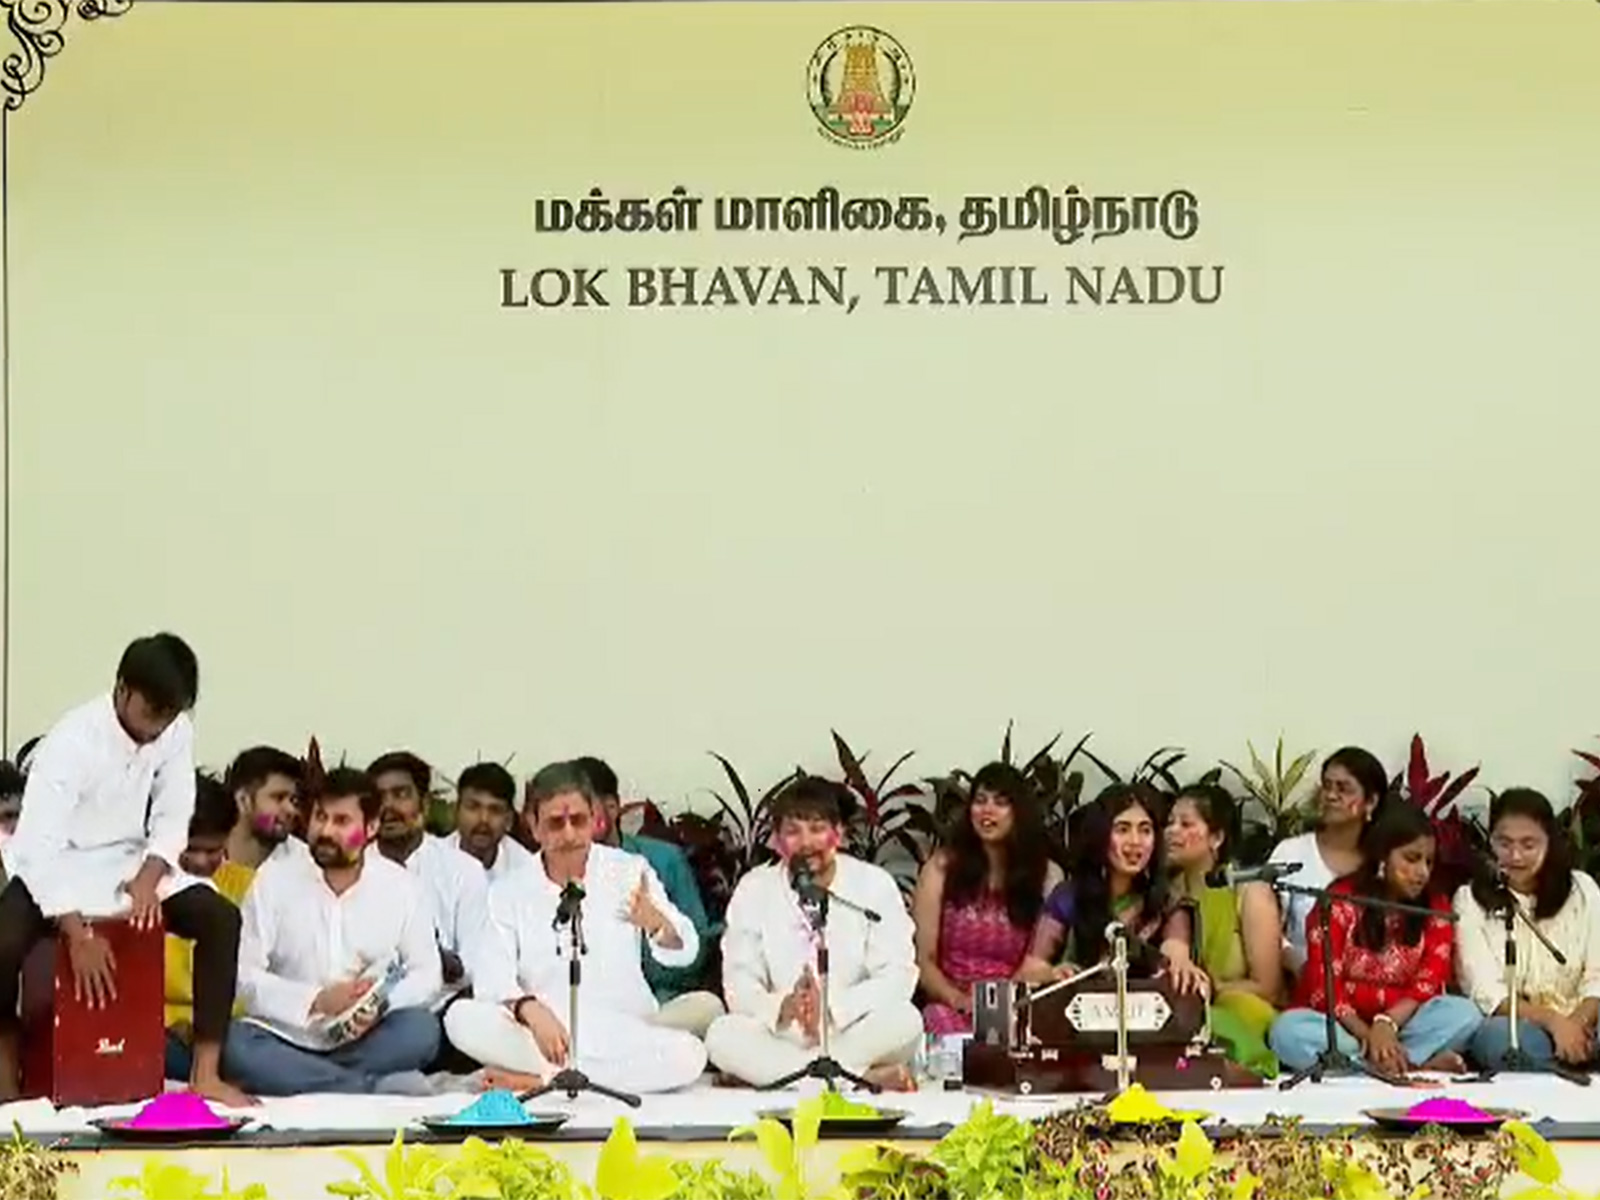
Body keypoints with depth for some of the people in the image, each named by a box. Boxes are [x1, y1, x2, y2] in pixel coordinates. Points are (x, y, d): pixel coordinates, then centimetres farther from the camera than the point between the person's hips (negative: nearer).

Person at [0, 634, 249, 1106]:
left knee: (221, 918, -16)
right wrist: (77, 934, -37)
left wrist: (148, 878, -23)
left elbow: (173, 818, -3)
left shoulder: (177, 730, -11)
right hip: (57, 869, -5)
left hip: (130, 864, 5)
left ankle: (205, 1074, -11)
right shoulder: (73, 741, -27)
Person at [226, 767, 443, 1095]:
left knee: (422, 1029, -28)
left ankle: (296, 1082, -25)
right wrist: (315, 1000, -19)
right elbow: (244, 973, -5)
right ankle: (380, 1087, -31)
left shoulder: (401, 887, 2)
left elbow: (427, 972, 6)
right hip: (287, 1039, 0)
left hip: (365, 1041, 0)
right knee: (235, 1043, -33)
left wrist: (382, 1005, -16)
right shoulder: (273, 878, -1)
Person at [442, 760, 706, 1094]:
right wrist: (530, 1010, -32)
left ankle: (540, 1080, -21)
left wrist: (655, 922, -31)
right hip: (537, 1037, 0)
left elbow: (684, 952, -7)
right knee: (462, 1018, -26)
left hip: (623, 1034, 0)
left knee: (688, 1054, -30)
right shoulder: (510, 890, 3)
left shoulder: (630, 872, 3)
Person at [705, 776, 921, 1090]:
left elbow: (898, 978, -9)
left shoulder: (874, 884, 0)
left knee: (905, 1020, -31)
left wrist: (832, 1007, -26)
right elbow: (739, 984, -2)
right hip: (779, 1038, 1)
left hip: (852, 1034, -1)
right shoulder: (753, 890, 4)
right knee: (722, 1035, -29)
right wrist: (782, 1008, -25)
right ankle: (867, 1077, -30)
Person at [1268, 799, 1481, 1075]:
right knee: (1289, 1031, -35)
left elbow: (1427, 986, -5)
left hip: (1401, 1026, 2)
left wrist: (1386, 1025, -25)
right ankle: (1418, 1065, -35)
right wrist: (1368, 1036, -26)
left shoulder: (1435, 909, 5)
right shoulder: (1340, 902, -3)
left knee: (1463, 1013, -23)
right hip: (1341, 1027, -2)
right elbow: (1324, 989, -10)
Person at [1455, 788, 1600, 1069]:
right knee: (1501, 1036, -38)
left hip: (1576, 1026, 1)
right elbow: (1486, 992, -8)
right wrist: (1552, 1021, -24)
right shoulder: (1471, 900, 3)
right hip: (1505, 1025, -1)